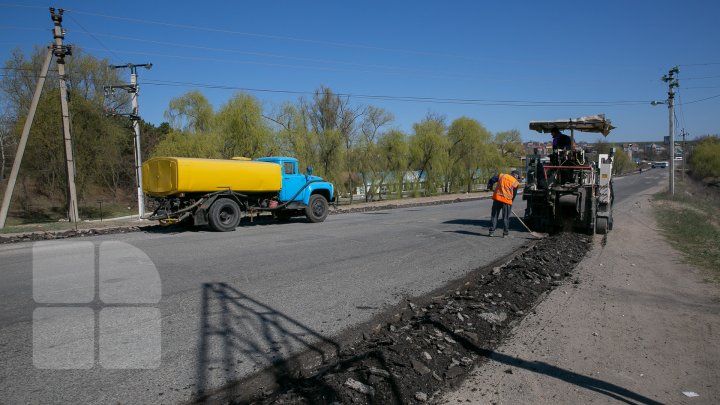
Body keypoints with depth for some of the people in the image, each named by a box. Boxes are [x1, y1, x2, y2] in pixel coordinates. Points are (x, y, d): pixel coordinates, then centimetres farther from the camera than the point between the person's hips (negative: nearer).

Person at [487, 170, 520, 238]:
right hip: (507, 200, -2)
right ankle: (505, 233, 13)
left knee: (494, 215, 10)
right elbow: (514, 194, 7)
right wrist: (511, 202, 20)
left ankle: (491, 232, 9)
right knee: (506, 217, 10)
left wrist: (489, 186, 23)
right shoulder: (515, 183, 1)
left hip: (497, 198, 2)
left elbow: (492, 180, 4)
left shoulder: (501, 175, 6)